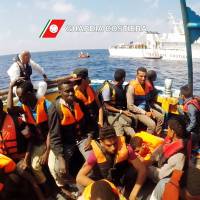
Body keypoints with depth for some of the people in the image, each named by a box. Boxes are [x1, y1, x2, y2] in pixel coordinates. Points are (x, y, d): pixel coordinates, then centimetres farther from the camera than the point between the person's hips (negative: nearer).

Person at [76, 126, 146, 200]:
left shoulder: (125, 148, -29)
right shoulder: (96, 153, -30)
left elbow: (142, 169, -25)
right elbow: (79, 177, -33)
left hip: (121, 177, 1)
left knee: (133, 170, -30)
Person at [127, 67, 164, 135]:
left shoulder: (146, 84, 2)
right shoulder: (132, 86, -22)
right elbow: (130, 106, -23)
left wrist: (150, 109, 1)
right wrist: (145, 113, -19)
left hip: (146, 109, 8)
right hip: (137, 111, -8)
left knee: (161, 117, 4)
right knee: (152, 124, -22)